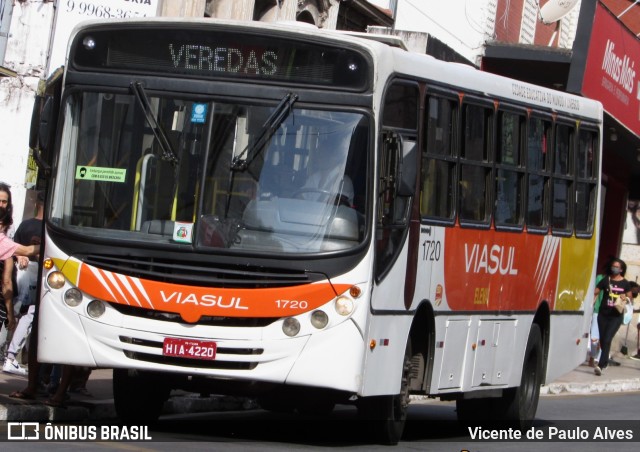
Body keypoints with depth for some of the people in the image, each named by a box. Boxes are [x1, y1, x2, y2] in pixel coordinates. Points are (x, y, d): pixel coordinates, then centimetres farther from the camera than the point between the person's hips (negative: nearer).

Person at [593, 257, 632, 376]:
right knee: (602, 339, 11)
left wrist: (625, 298, -11)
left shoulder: (625, 284, 1)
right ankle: (605, 361, 34)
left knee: (607, 339, -14)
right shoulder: (606, 280, 2)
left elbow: (629, 297, 11)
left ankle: (600, 365, -20)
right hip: (603, 314, 3)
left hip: (616, 316, -2)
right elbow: (595, 292, 1)